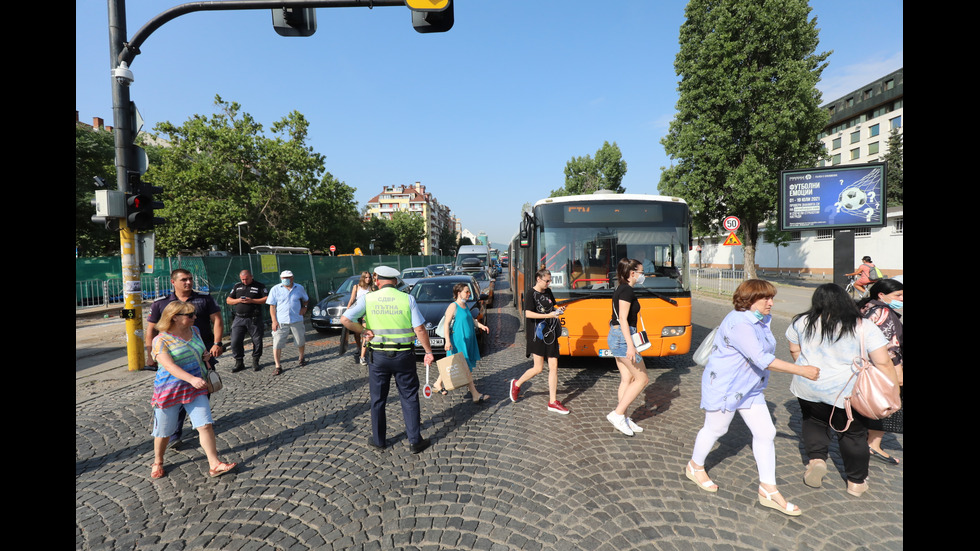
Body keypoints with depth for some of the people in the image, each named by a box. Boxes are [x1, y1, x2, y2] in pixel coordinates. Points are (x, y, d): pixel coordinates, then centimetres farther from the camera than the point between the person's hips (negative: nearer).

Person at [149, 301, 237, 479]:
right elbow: (169, 366, -24)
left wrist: (205, 356, 3)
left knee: (206, 425, -5)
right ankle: (157, 463, 39)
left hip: (195, 390, 4)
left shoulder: (195, 331, 6)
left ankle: (214, 465, -1)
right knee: (163, 431, 12)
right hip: (170, 391, -4)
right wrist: (192, 379, -37)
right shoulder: (161, 340, -13)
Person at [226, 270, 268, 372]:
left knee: (257, 341, 3)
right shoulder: (237, 286, 13)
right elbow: (228, 300, 15)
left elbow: (267, 299, -6)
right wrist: (238, 300, -6)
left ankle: (255, 361, 19)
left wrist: (252, 301, -16)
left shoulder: (259, 286, 1)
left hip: (254, 319, -3)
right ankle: (239, 363, 12)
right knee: (235, 342, -1)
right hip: (239, 319, 3)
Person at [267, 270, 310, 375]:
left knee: (301, 342, 12)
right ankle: (278, 366, 3)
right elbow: (272, 306, -2)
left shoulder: (299, 288, 4)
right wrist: (274, 321, -9)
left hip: (297, 320, 2)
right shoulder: (275, 289, -2)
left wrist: (304, 307, 1)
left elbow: (306, 299, 22)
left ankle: (302, 358, 39)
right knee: (277, 344, -6)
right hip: (281, 322, -1)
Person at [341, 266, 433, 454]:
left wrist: (364, 331, -4)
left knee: (378, 399, 17)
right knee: (409, 398, 12)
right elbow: (420, 329, -9)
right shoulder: (407, 299, -6)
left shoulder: (368, 299, -3)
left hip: (378, 356, 1)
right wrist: (428, 352, -1)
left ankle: (378, 440, 30)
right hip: (404, 355, -1)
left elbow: (345, 319, -13)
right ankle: (415, 441, 16)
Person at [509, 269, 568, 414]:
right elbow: (528, 314, -20)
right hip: (537, 334, -7)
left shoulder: (548, 292, 12)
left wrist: (557, 310, 5)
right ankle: (516, 384, 22)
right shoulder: (531, 294, -9)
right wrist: (548, 315, -22)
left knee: (553, 367, 4)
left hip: (550, 334, 7)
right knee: (538, 368, -4)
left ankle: (553, 402, 11)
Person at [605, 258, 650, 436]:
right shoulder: (627, 291, -14)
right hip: (623, 337, -10)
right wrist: (630, 345, -24)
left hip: (615, 335, 10)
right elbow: (623, 319, -21)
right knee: (642, 378, -1)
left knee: (627, 378, 13)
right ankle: (617, 413, 1)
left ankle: (623, 418, 19)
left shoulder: (619, 290, 15)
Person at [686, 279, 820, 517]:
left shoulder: (762, 320, 4)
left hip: (750, 389, 9)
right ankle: (695, 467, 34)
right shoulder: (739, 324, -27)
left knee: (766, 433, 6)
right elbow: (761, 359, -33)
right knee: (715, 429, 9)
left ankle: (768, 490, 17)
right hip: (723, 387, -8)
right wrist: (801, 370, -29)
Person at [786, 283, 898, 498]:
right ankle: (857, 482, 30)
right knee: (853, 433, 16)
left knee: (813, 422, 25)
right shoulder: (865, 327, -11)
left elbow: (794, 350, 7)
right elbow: (883, 363, -12)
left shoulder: (801, 322, -5)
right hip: (847, 392, -1)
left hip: (809, 387, 1)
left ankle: (816, 458, 7)